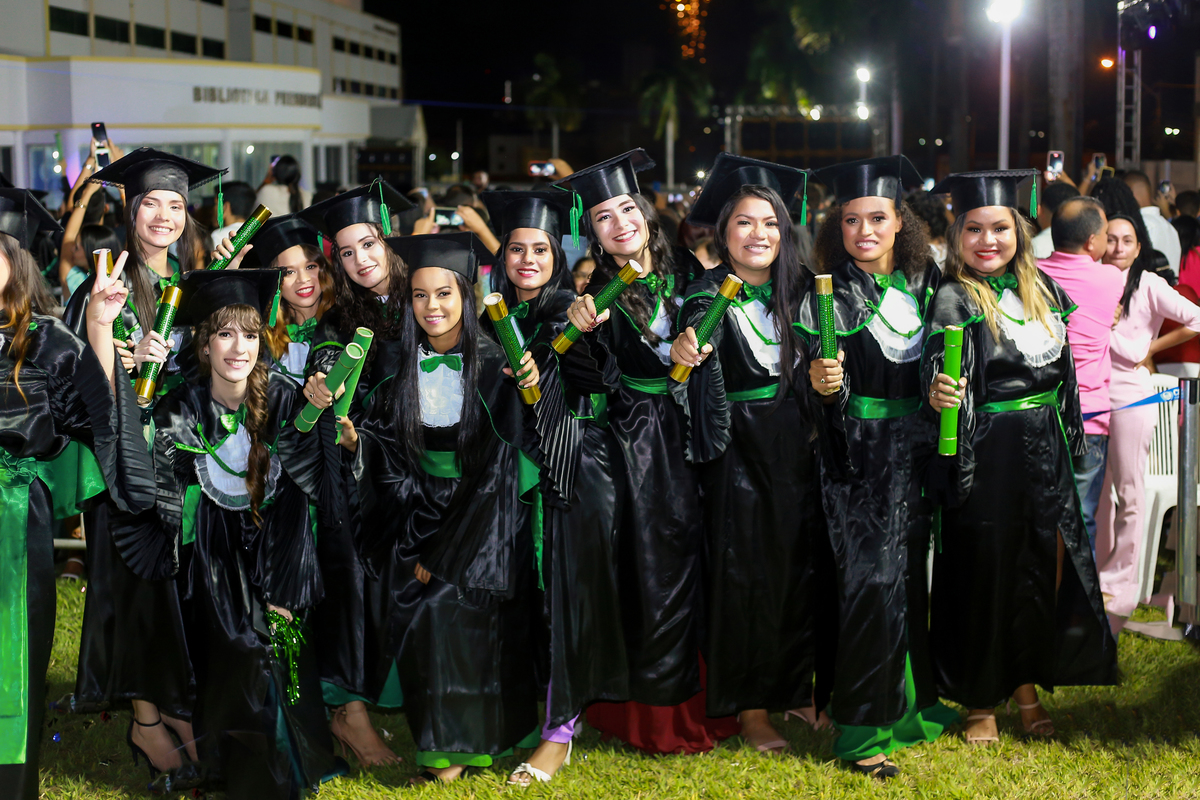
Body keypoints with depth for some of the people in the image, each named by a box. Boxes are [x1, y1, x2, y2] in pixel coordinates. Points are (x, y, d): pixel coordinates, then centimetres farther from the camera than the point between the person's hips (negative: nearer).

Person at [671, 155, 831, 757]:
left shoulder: (799, 289, 6)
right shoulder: (708, 295, -6)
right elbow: (695, 336, -25)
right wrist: (682, 350, -45)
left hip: (799, 446, 4)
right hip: (738, 451, -4)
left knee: (804, 565, 9)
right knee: (745, 569, 0)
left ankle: (798, 689, 25)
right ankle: (750, 707, 12)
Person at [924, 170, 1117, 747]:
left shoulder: (1041, 288, 8)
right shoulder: (954, 299, -10)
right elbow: (938, 369, -24)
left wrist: (1069, 440, 17)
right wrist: (939, 393, -46)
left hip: (1045, 452, 6)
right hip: (983, 454, -6)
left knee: (1041, 564, 11)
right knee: (983, 568, 1)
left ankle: (1026, 685, 27)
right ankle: (980, 702, 14)